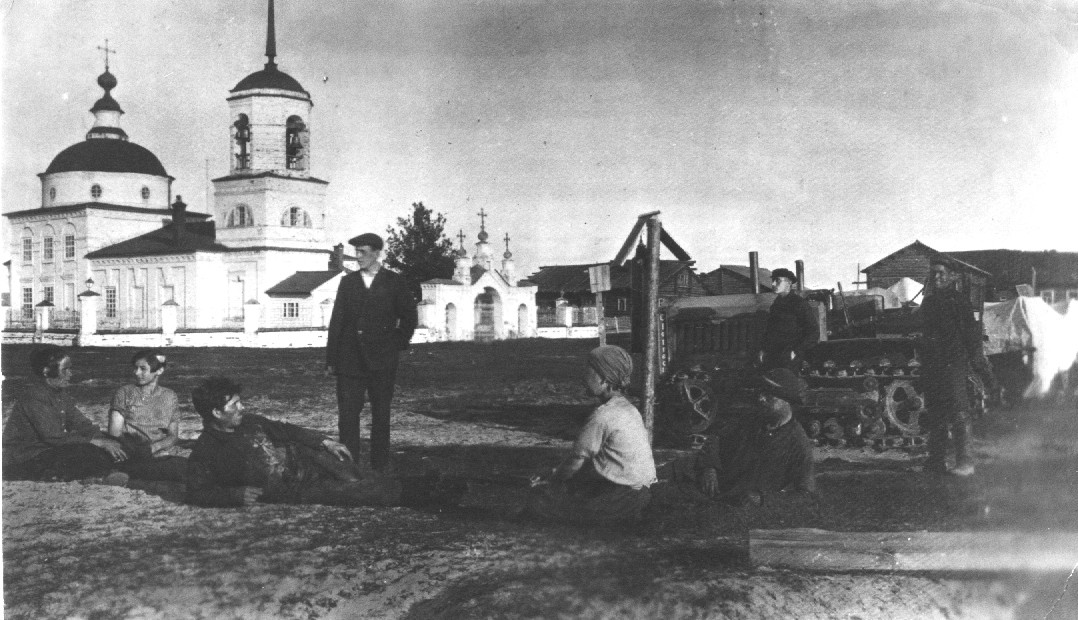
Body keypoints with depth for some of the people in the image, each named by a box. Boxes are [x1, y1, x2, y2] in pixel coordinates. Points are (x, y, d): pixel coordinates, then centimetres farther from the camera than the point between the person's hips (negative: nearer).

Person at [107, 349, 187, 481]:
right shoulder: (123, 394, 10)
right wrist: (136, 450, -16)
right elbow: (114, 433, 1)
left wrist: (153, 447, -10)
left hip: (158, 457, 4)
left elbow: (173, 435, 11)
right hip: (128, 458, -3)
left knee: (184, 464, -32)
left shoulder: (169, 396, 16)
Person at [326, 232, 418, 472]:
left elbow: (409, 317, 11)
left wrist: (398, 345, 4)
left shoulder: (394, 282, 3)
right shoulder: (348, 281, 9)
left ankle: (379, 468, 14)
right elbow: (336, 321, 8)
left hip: (382, 360, -1)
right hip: (349, 360, 2)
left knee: (381, 414, 5)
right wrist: (330, 360, 4)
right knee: (347, 414, -4)